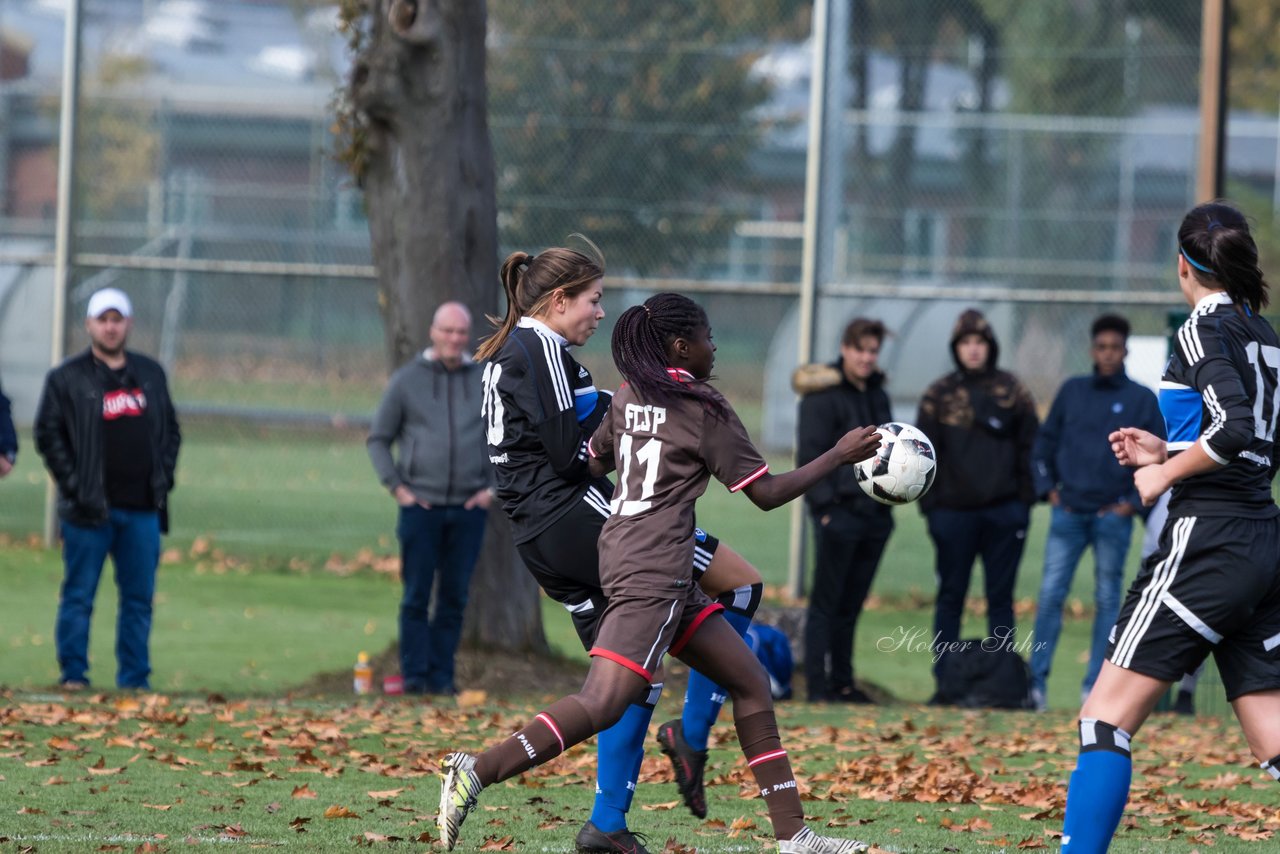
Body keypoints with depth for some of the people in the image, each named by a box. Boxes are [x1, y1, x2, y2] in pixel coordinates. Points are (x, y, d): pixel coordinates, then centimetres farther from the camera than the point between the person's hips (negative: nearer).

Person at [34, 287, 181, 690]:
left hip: (143, 509, 4)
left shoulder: (151, 374, 14)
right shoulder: (67, 378, 0)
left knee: (139, 597, 5)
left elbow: (170, 430, 20)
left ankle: (135, 679, 11)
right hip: (89, 510, -4)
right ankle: (73, 674, 6)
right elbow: (48, 434, -2)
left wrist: (163, 476, 5)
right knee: (79, 596, -1)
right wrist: (75, 487, -10)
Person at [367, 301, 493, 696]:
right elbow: (378, 439, 9)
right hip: (420, 506, -2)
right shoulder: (407, 380, 3)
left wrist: (492, 486, 5)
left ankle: (442, 675, 9)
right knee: (416, 596, -3)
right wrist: (397, 487, -1)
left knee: (455, 597, 3)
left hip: (468, 508, 2)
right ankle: (414, 675, 1)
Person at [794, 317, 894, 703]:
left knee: (851, 605, 10)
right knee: (827, 603, -5)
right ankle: (818, 686, -4)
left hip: (874, 515, 7)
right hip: (839, 513, -7)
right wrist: (825, 507, -18)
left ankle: (842, 682, 14)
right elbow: (810, 456, -11)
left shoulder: (877, 394, 16)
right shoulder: (823, 396, -7)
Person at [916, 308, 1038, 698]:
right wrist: (929, 504, 0)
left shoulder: (1012, 391, 7)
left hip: (1003, 512, 0)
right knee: (950, 597, 3)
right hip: (954, 512, 0)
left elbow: (1029, 446, 8)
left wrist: (1025, 500, 1)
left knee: (1000, 599, 3)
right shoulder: (939, 394, 7)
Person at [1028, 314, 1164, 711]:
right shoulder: (1072, 391, 8)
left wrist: (1135, 502, -4)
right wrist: (1047, 488, 4)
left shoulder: (1142, 399, 2)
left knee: (1107, 600, 2)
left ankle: (1095, 685, 5)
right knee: (1050, 595, -5)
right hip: (1068, 511, 2)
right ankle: (1036, 680, -4)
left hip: (1113, 516, -1)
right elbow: (1044, 443, 14)